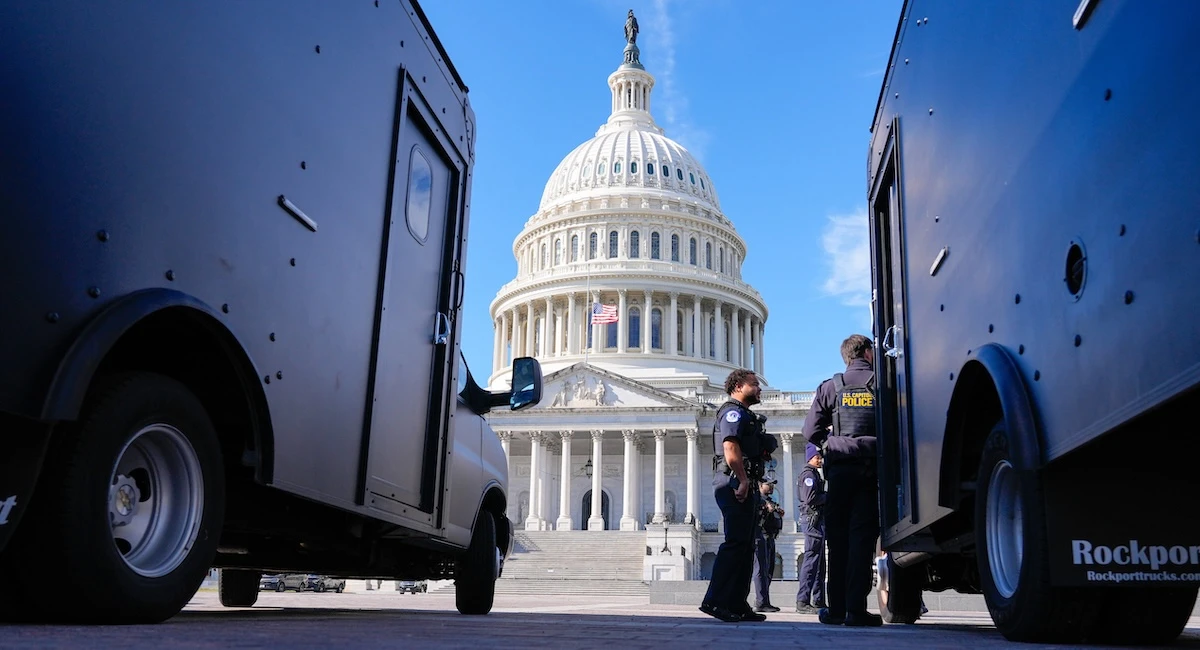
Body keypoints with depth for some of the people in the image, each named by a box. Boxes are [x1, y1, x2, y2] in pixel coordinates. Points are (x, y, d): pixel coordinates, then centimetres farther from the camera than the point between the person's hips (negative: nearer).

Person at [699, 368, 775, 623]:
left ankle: (737, 605, 13)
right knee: (736, 542, -14)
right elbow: (730, 448, -20)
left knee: (745, 545, 10)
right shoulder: (734, 412, -7)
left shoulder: (743, 415, 26)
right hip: (734, 484, -11)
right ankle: (715, 601, -15)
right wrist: (743, 480, -21)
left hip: (740, 487, 11)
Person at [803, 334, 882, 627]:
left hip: (840, 468, 1)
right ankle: (856, 609, -5)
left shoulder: (830, 387, 6)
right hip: (873, 468, -1)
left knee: (837, 537, 7)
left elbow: (811, 431, 3)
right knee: (862, 536, -1)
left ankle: (836, 608, 9)